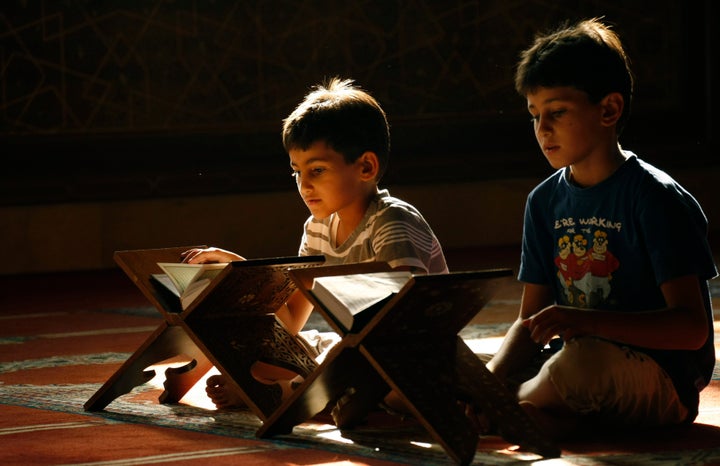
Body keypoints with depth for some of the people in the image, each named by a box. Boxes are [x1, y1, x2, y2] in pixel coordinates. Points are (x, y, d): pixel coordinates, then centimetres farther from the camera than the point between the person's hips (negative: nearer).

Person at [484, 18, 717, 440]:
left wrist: (583, 321, -30)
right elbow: (531, 321, 11)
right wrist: (492, 377, -11)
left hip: (661, 383, -6)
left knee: (582, 360, -36)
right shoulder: (545, 201, 10)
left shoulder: (656, 198, -11)